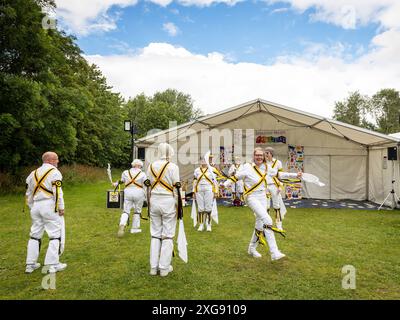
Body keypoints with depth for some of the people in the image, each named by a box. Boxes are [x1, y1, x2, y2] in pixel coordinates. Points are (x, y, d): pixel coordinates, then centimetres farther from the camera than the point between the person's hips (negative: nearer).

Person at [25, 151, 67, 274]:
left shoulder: (33, 173, 15)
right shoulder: (54, 172, -8)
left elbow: (29, 193, 17)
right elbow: (57, 192, -16)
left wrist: (32, 207, 24)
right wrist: (61, 208, -10)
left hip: (36, 206, 7)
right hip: (49, 206, -7)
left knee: (35, 234, 16)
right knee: (55, 234, 0)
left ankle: (30, 264, 22)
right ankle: (52, 264, 0)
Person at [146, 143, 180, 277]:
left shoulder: (151, 166, 6)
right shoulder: (173, 167, -9)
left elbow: (148, 186, 9)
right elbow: (176, 188, -10)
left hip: (154, 201, 5)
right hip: (168, 201, -5)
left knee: (155, 234, 13)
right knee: (168, 235, 6)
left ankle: (153, 267, 19)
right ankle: (164, 268, 12)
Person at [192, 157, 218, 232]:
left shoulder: (211, 170, 1)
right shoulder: (196, 170, 10)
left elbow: (215, 182, 2)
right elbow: (195, 182, 14)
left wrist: (215, 192, -1)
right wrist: (194, 192, 12)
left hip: (209, 191, -2)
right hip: (199, 191, 3)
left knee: (208, 208, -1)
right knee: (200, 208, 5)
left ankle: (208, 225, 11)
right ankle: (201, 225, 15)